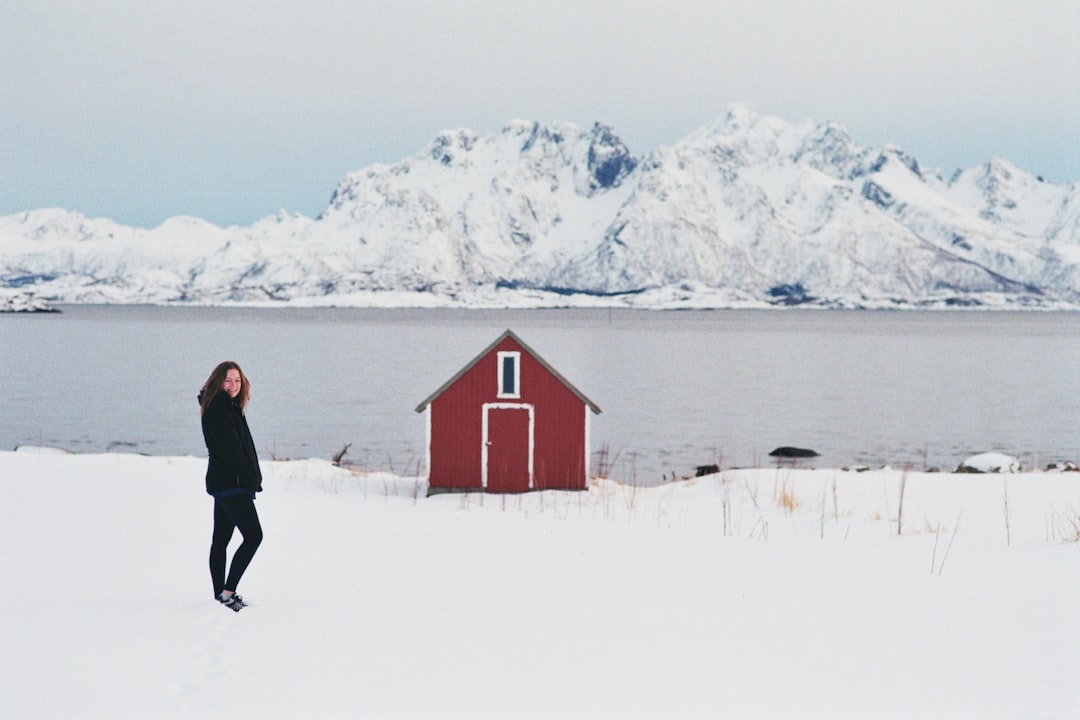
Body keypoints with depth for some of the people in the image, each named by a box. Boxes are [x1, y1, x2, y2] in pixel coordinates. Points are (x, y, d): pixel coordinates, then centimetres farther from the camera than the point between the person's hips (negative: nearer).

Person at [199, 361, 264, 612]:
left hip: (224, 483, 10)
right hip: (231, 483, -10)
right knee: (253, 535, -12)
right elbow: (228, 448, -20)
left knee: (221, 539, 11)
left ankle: (221, 595, 16)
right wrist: (249, 476, -11)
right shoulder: (217, 408, -14)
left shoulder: (230, 407, 17)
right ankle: (227, 592, -12)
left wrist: (252, 478, 6)